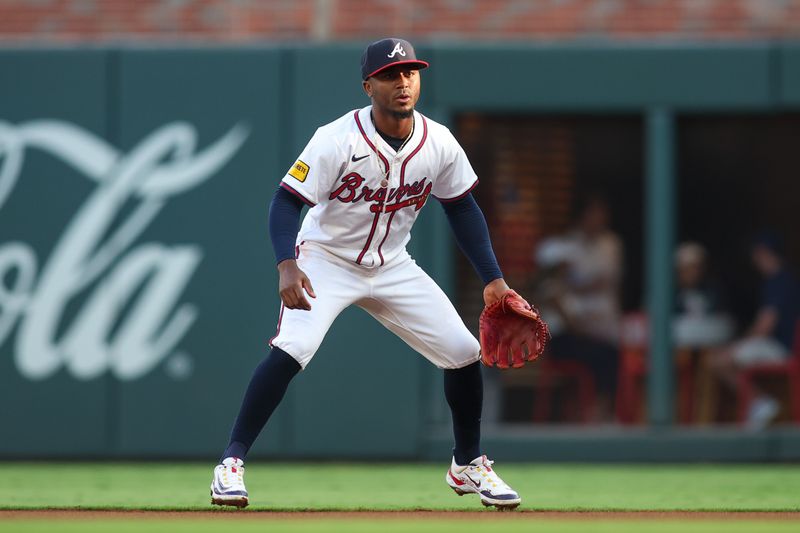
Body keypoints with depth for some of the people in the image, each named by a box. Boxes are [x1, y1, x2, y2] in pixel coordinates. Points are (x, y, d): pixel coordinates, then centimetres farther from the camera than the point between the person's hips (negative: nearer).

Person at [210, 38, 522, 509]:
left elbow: (462, 207, 4)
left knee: (464, 352, 0)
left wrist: (493, 279, -1)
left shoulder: (439, 143, -10)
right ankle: (232, 463, -17)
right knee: (290, 350, -27)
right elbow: (287, 201, -24)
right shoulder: (338, 140, -24)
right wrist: (287, 266, -41)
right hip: (325, 262, -5)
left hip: (392, 268, 5)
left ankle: (468, 465, 22)